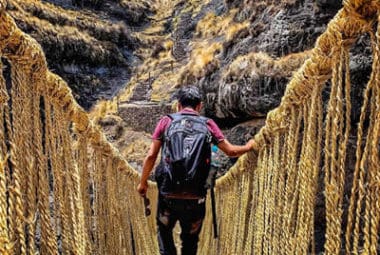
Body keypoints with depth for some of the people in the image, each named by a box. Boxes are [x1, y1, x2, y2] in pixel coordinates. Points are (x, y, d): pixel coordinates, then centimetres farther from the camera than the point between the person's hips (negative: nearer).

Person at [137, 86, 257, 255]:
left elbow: (150, 156, -1)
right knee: (190, 241, 21)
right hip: (195, 198, 1)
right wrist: (249, 147, 27)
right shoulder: (208, 124, 2)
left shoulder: (166, 122, 2)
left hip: (168, 195, 0)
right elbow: (231, 151, 7)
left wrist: (143, 182, 12)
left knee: (164, 230, 27)